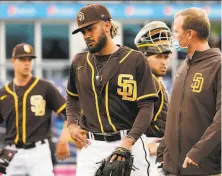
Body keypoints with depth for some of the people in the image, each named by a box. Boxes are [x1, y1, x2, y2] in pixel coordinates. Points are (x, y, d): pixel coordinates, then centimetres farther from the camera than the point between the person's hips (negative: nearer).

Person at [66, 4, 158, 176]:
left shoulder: (135, 60, -3)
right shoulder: (79, 62, 10)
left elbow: (146, 107, -6)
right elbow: (73, 97, 28)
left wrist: (129, 141, -18)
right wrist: (72, 124, 9)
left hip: (128, 143, -3)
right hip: (91, 146, 3)